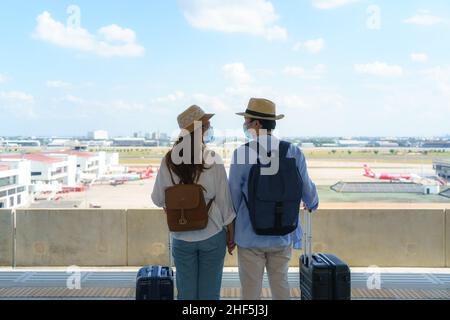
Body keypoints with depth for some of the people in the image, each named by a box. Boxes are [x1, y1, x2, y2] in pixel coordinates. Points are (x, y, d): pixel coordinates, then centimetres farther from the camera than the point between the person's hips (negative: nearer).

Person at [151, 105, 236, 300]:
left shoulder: (169, 161, -6)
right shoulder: (213, 160, -13)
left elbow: (158, 199, 1)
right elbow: (223, 199, -7)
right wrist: (230, 229, 6)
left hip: (182, 237, 2)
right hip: (212, 235, -2)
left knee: (186, 292, 14)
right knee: (210, 292, 10)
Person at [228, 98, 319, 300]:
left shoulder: (242, 154, -15)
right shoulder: (294, 153, -6)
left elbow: (233, 197, -8)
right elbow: (307, 189, 6)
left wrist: (231, 227, 10)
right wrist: (312, 204, 30)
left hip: (250, 236, -3)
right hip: (282, 236, 3)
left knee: (251, 289, 9)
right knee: (280, 284, 18)